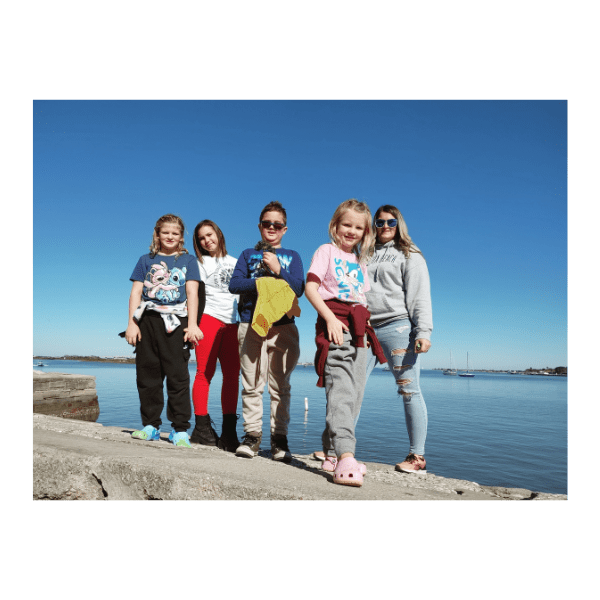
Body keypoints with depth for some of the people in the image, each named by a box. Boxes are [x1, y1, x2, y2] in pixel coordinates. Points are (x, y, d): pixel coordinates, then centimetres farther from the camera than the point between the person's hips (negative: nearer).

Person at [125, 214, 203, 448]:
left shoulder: (188, 260, 12)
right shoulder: (146, 260, 17)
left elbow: (192, 293, 3)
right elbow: (136, 292, 12)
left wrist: (192, 324, -7)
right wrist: (132, 323, 1)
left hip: (175, 322, -2)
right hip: (147, 320, 3)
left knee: (178, 376, -5)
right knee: (147, 374, 5)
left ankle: (180, 429, 0)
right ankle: (150, 425, 16)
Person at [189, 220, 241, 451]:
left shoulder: (234, 262, 21)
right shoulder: (200, 263, 12)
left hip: (232, 322, 3)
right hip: (208, 319, -3)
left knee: (232, 374, 0)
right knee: (205, 372, -7)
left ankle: (229, 431, 6)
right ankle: (202, 428, 0)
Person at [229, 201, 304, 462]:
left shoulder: (292, 256, 17)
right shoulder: (248, 254, 18)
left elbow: (299, 289, 3)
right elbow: (234, 284, 5)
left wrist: (278, 270, -9)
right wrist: (262, 283, -8)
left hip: (283, 326, 0)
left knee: (280, 385, 0)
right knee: (251, 384, 0)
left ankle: (279, 438, 7)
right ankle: (252, 434, 10)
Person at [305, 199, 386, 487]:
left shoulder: (360, 261, 24)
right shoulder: (326, 250, 5)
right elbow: (310, 287, -7)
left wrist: (365, 331, 12)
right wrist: (330, 317, -19)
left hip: (358, 329, 7)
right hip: (334, 324, -7)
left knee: (354, 394, 6)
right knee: (341, 391, -18)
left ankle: (331, 453, 17)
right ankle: (345, 458, -22)